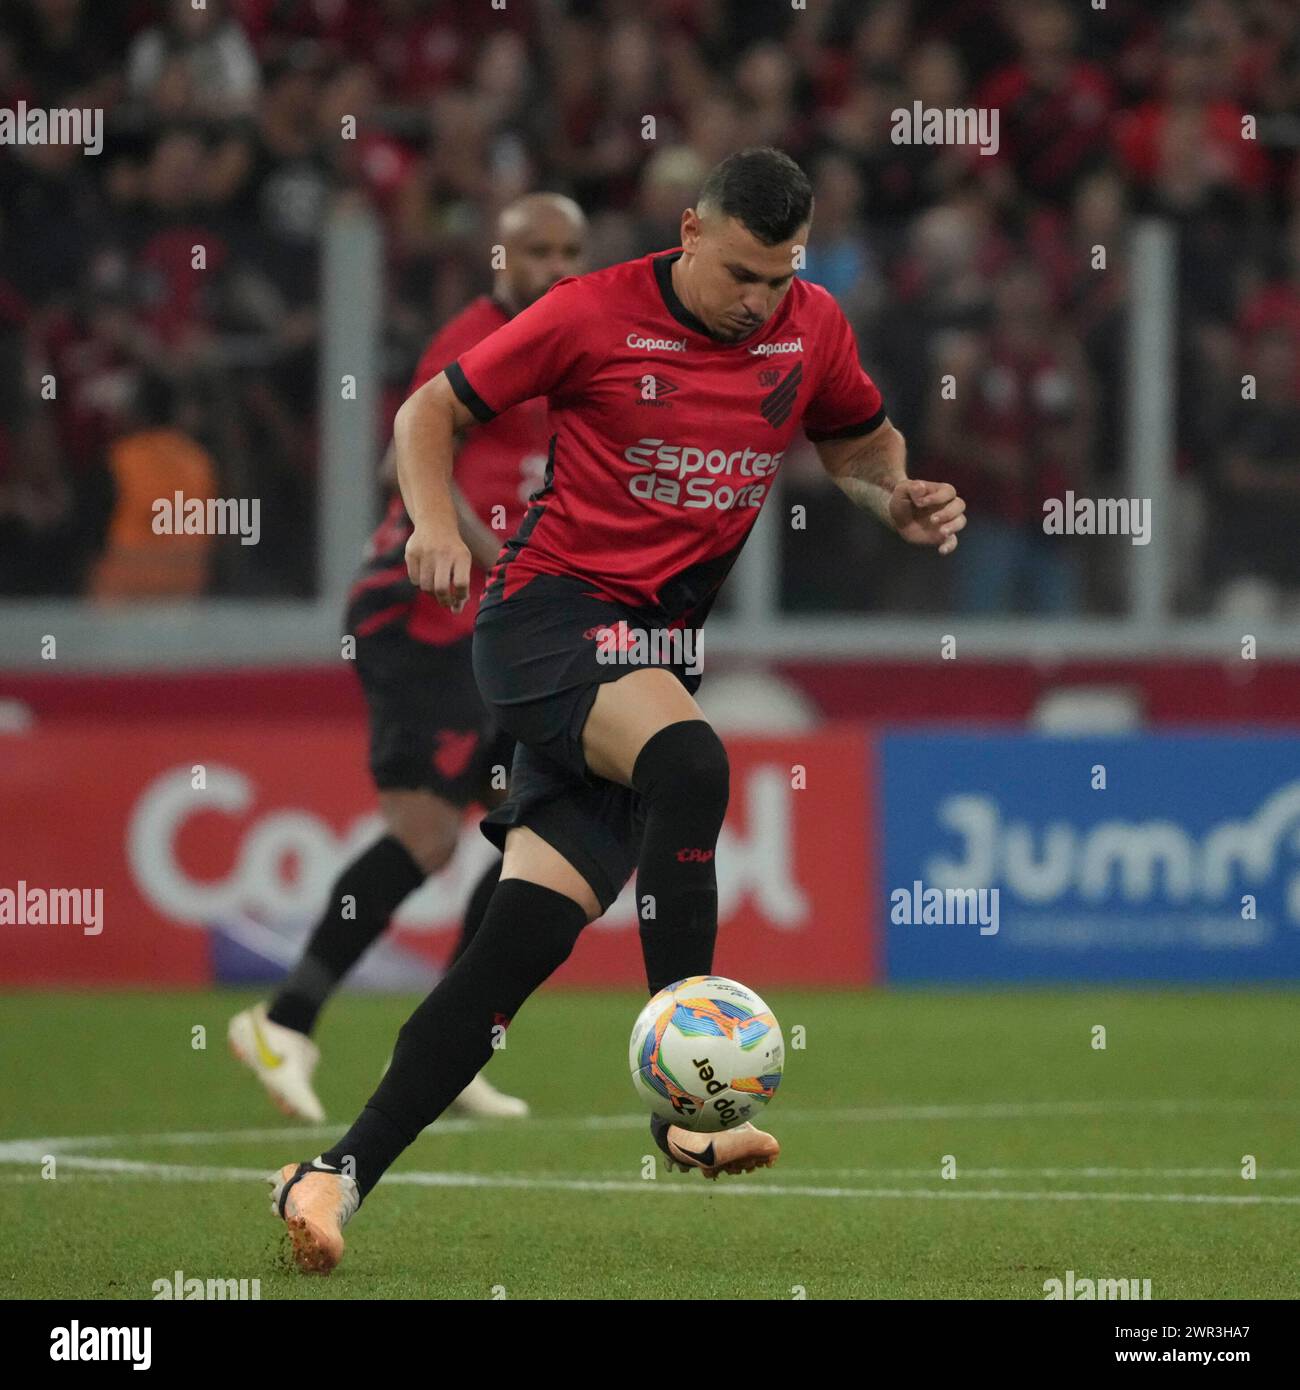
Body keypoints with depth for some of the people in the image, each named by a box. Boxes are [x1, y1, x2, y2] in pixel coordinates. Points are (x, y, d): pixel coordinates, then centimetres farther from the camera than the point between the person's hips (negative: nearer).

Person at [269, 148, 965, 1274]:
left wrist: (903, 500, 3)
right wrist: (435, 523, -14)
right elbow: (432, 410, 3)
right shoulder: (593, 316, -7)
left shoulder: (813, 329, 6)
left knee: (531, 932, -6)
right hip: (552, 613, -5)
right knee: (690, 763, -34)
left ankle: (341, 1175, -3)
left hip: (663, 645, 5)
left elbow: (863, 443, 25)